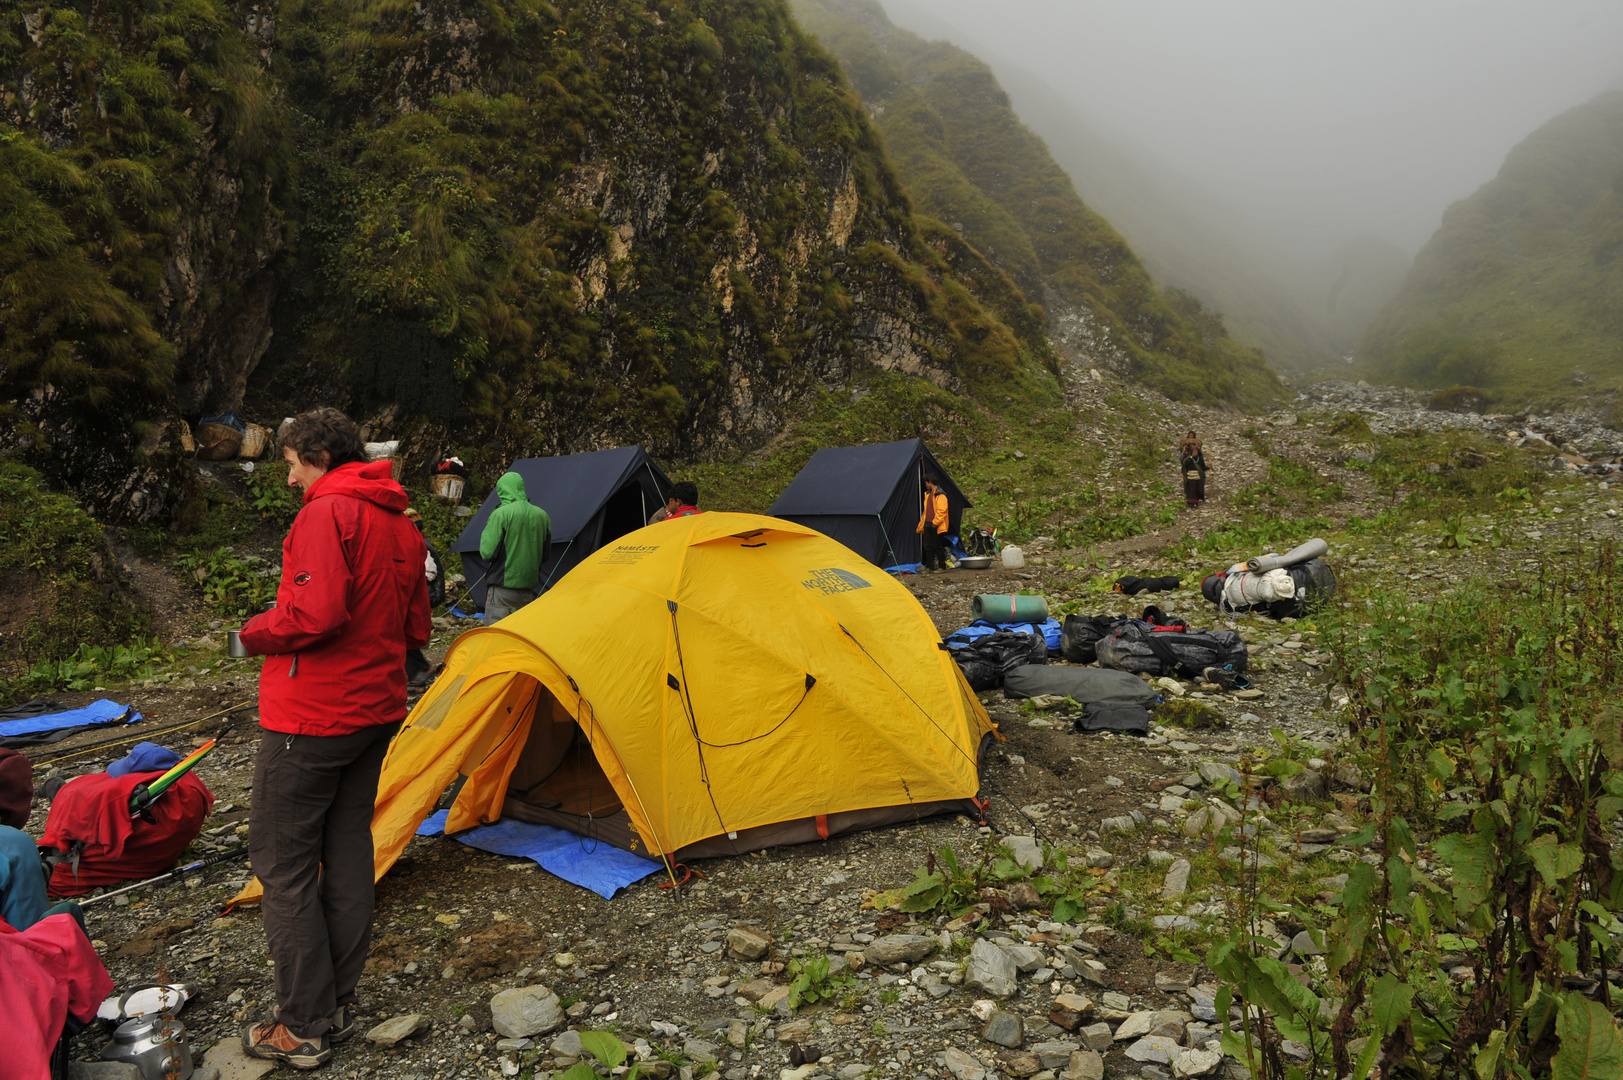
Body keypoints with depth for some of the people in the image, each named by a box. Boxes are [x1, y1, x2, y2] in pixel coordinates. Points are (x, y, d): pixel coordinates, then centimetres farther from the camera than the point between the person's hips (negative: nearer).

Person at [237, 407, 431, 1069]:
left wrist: (254, 635, -9)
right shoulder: (402, 526, 12)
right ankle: (338, 1003, 27)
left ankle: (304, 1029, 12)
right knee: (348, 851, 16)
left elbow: (316, 612, -27)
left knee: (282, 861, 3)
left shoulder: (326, 512, -15)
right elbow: (416, 631, 15)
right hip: (378, 713, 9)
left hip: (309, 716, -8)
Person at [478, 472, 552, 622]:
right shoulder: (542, 515, 6)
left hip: (502, 588, -5)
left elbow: (487, 553, -12)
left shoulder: (500, 514, -12)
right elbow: (545, 554, 11)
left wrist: (487, 528, 3)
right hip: (528, 590, 6)